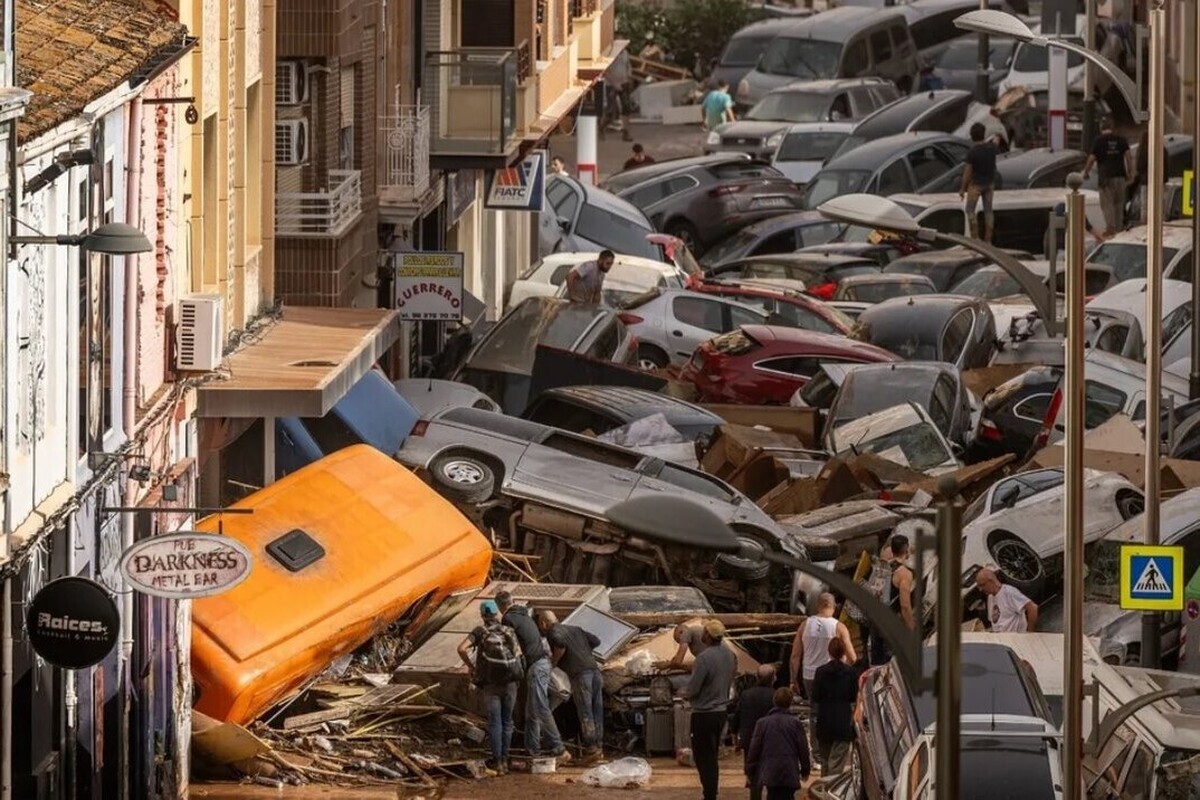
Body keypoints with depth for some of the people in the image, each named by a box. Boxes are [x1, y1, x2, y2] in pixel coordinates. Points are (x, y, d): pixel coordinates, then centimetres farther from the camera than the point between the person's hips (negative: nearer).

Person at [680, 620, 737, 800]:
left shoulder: (704, 658, -22)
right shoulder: (730, 655, 2)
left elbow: (693, 689, -17)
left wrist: (682, 692, 3)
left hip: (704, 713, -8)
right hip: (721, 710, 8)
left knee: (702, 758, 0)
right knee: (712, 756, 16)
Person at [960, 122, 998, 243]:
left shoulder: (971, 152, -22)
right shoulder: (991, 147, -8)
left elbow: (968, 172, -17)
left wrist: (962, 189, -6)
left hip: (976, 184, -5)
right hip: (989, 183, 5)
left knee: (970, 210, 6)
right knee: (988, 211, 9)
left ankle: (974, 238, 1)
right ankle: (988, 240, 11)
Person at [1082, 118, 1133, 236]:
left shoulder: (1099, 140, -4)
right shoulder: (1121, 139, 6)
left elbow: (1092, 158, -6)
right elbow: (1129, 156, 0)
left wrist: (1086, 172, 8)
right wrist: (1129, 172, 8)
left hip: (1106, 176, -4)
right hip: (1120, 175, 4)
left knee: (1107, 203, -3)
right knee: (1118, 203, 13)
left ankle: (1110, 227, -16)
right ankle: (1119, 227, 17)